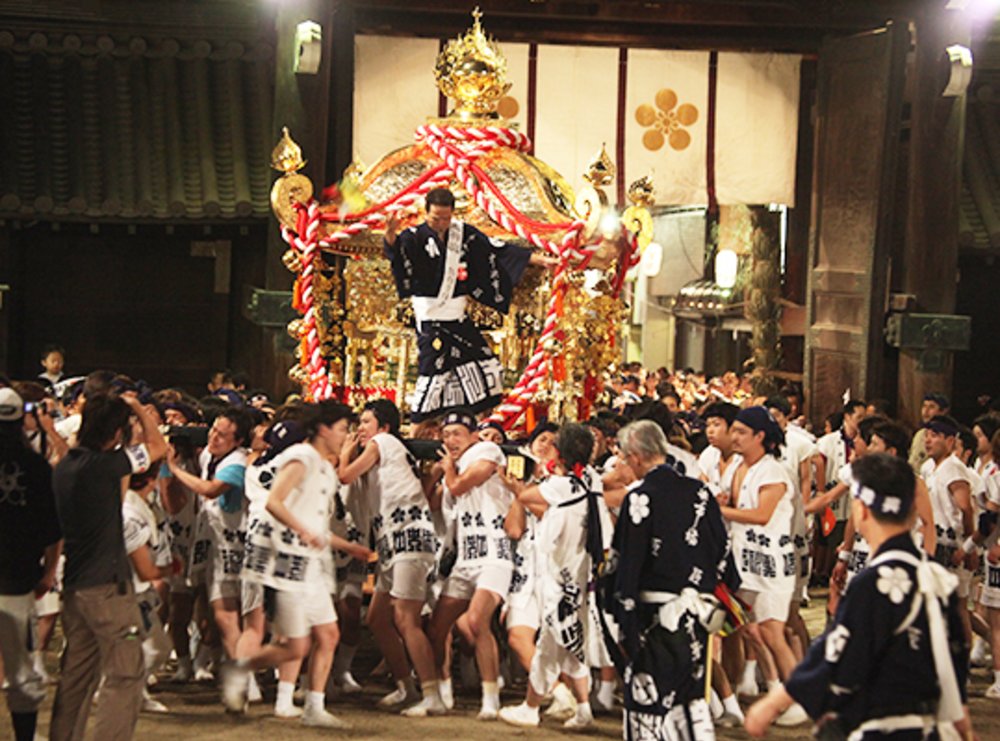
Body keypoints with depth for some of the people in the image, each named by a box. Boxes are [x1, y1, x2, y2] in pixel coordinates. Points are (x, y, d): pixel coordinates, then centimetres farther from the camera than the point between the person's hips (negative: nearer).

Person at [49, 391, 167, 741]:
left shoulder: (64, 467, 8)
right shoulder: (103, 464, -16)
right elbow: (158, 446, -4)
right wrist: (138, 408, 6)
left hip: (74, 586, 8)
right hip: (107, 587, -8)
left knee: (76, 675, 16)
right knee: (126, 675, -5)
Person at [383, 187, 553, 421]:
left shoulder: (463, 233, 4)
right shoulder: (416, 237, -12)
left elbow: (498, 250, 10)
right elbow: (397, 251, -33)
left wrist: (536, 258, 8)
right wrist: (391, 237, -57)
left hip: (458, 318, 6)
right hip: (430, 320, -6)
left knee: (487, 368, 9)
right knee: (434, 375, -13)